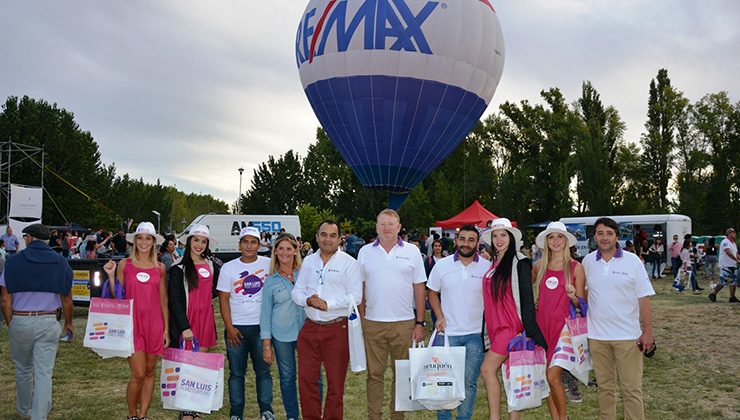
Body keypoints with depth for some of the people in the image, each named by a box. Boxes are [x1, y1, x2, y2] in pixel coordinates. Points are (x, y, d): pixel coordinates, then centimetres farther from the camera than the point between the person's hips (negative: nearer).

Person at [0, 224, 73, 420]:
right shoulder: (61, 263, 0)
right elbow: (66, 299, 4)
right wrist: (68, 322, 17)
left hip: (20, 321, 1)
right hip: (48, 323, 0)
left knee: (23, 369, 19)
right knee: (44, 372, 1)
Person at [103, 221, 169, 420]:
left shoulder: (160, 268, 7)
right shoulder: (124, 265, 2)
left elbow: (163, 301, 9)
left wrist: (166, 329, 6)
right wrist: (111, 276, -10)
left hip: (154, 324, 3)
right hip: (132, 324, -2)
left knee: (150, 372, 8)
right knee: (138, 374, -6)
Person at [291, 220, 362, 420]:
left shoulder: (349, 263, -3)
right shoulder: (308, 261, 12)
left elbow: (355, 296, -10)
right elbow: (296, 292, 11)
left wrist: (327, 304, -18)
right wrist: (307, 300, -11)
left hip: (337, 329, -4)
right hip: (310, 328, 4)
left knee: (336, 382, 5)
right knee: (306, 379, 8)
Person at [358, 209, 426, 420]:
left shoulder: (412, 251, 3)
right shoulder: (365, 252, 6)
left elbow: (419, 288, 3)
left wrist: (420, 323, -1)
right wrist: (358, 320, 1)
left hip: (404, 324, 0)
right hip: (372, 324, 1)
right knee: (374, 374, 6)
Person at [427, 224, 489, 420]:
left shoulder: (487, 267, -2)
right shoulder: (442, 265, 1)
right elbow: (432, 293, 10)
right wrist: (440, 316, -3)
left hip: (475, 333, 0)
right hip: (448, 332, 0)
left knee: (470, 382, 6)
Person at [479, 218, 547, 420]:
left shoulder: (519, 262, -7)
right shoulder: (492, 263, 14)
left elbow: (527, 297, -11)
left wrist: (530, 331, -16)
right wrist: (487, 328, 17)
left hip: (511, 326, -7)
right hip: (495, 326, 7)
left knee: (488, 369, -13)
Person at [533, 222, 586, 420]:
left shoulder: (575, 267, -2)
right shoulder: (539, 266, 7)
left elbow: (581, 304, 1)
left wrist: (573, 296, -20)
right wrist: (530, 301, 9)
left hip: (563, 325, -4)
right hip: (542, 324, 4)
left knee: (553, 376, -11)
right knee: (547, 376, 7)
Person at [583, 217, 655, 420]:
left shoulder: (632, 261, -4)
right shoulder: (588, 261, 3)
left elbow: (644, 299, -4)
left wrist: (647, 332, -8)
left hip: (628, 336, -3)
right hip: (596, 336, 3)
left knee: (632, 389, 1)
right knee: (604, 387, 14)